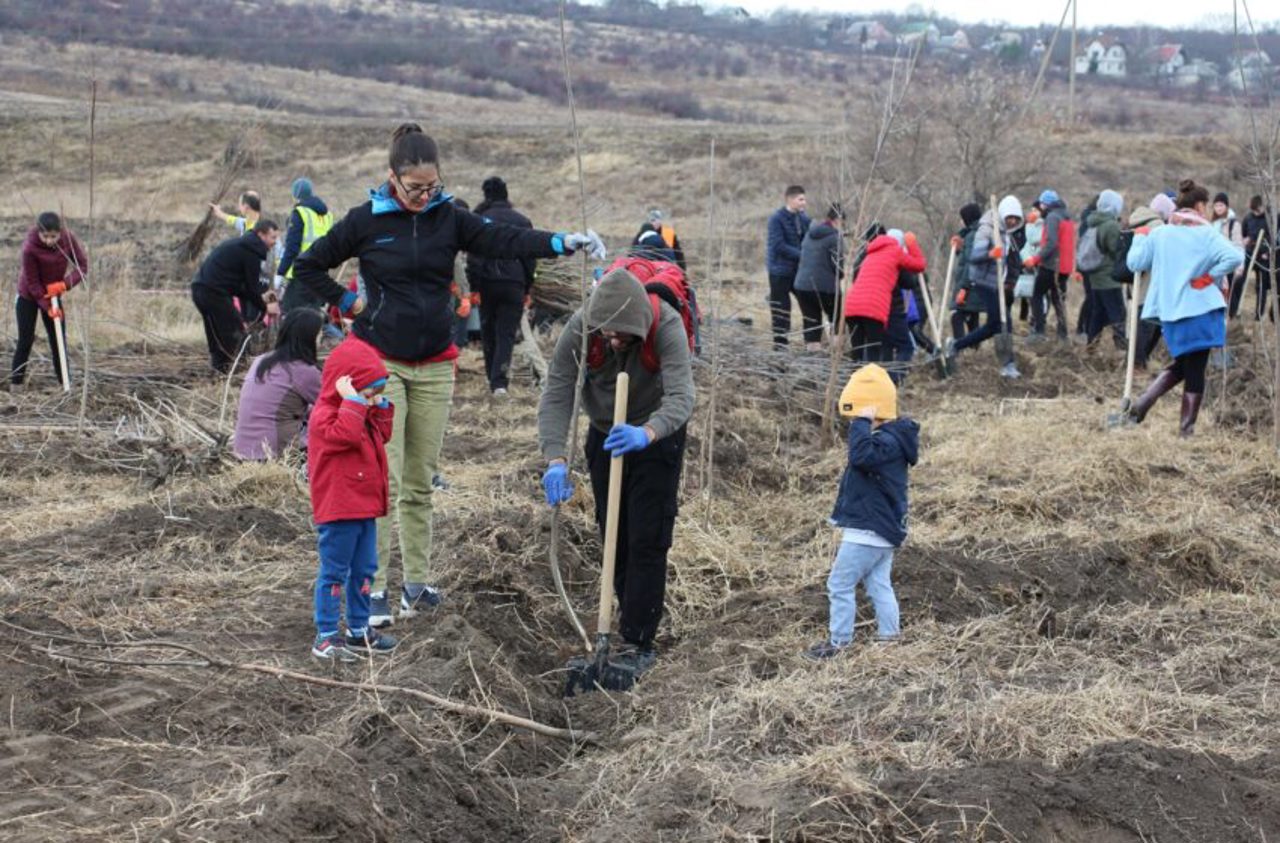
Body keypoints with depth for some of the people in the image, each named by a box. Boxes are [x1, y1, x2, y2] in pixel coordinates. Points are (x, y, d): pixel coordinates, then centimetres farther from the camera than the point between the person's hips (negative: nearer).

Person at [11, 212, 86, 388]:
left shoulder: (68, 239, -21)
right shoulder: (30, 248, -31)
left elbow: (82, 265, -13)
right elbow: (32, 282, -22)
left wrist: (65, 284, -28)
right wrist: (47, 307, -25)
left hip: (53, 295, 4)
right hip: (28, 296, -3)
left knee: (59, 340, 4)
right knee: (25, 340, -1)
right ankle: (16, 384, 8)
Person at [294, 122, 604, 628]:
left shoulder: (448, 218, 4)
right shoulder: (366, 221, -4)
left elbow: (503, 241, -9)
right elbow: (309, 267, 6)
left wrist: (563, 242, -22)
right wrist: (349, 304, -1)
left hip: (434, 367, 3)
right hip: (381, 363, -3)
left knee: (421, 481, 8)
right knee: (385, 479, -8)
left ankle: (416, 582, 16)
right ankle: (375, 589, -5)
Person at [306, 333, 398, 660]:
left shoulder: (362, 413, 14)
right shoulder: (325, 415, -16)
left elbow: (382, 435, 21)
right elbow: (345, 435, -33)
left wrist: (380, 405, 9)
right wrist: (353, 401, -29)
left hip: (364, 507, 10)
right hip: (338, 511, -10)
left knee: (364, 571, 15)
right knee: (334, 572, -3)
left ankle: (359, 630, 24)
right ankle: (326, 637, 2)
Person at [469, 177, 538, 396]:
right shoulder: (522, 221, 5)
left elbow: (473, 258, -6)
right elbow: (531, 258, 8)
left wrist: (474, 288, -2)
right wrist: (527, 289, 15)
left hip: (487, 283, 0)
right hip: (514, 285, 0)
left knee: (488, 331, 16)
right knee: (507, 334, 0)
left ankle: (492, 376, 25)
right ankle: (499, 381, -14)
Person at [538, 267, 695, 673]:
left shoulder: (667, 326, -33)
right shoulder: (579, 329, -26)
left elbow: (681, 396, -43)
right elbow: (556, 396, -27)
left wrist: (647, 433, -63)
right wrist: (555, 460, -41)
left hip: (657, 438, -3)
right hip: (604, 438, 3)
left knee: (648, 542, -8)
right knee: (614, 539, 11)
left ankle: (638, 643, -3)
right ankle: (633, 623, 28)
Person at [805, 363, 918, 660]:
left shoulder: (887, 442, -22)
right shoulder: (889, 439, 11)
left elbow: (861, 455, -42)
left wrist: (862, 423, -36)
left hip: (867, 532, -10)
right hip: (882, 530, 10)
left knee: (840, 585, -2)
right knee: (879, 585, 15)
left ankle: (839, 641, 5)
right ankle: (890, 636, 19)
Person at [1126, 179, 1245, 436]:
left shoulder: (1159, 234, 4)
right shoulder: (1206, 234, -7)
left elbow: (1135, 263, 8)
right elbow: (1235, 257, -21)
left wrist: (1140, 238, 24)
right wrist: (1211, 276, -11)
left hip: (1169, 311, 5)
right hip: (1201, 310, -5)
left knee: (1180, 364, 22)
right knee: (1195, 371, 3)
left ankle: (1143, 402, 3)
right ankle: (1186, 429, 2)